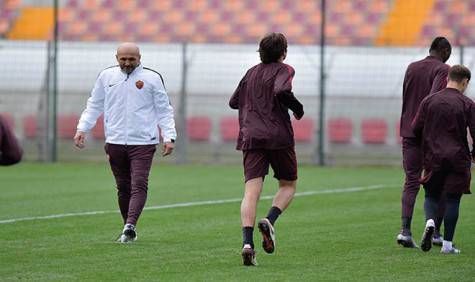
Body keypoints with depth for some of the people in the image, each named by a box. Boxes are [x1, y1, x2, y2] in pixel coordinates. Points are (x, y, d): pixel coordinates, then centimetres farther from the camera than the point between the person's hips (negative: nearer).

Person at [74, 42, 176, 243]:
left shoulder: (152, 78, 3)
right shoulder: (106, 76, 10)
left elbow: (164, 110, 6)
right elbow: (94, 106, 17)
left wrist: (168, 137, -4)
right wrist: (82, 129, 5)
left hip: (143, 143, -3)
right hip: (115, 142, 3)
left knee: (139, 186, -15)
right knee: (123, 187, 7)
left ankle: (130, 226, -24)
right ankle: (129, 230, 16)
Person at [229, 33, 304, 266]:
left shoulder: (251, 73, 18)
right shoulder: (283, 70, 0)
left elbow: (234, 102, 24)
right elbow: (282, 91, -20)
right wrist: (298, 109, -5)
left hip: (251, 138, 4)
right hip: (279, 137, -4)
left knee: (251, 192, -5)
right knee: (288, 185, 16)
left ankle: (247, 242, -23)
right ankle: (269, 221, -12)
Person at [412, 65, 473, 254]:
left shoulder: (429, 101, 1)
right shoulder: (467, 104, -5)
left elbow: (416, 129, 1)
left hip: (433, 158, 2)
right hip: (458, 159, -2)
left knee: (432, 195, 15)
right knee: (452, 200, 6)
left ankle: (430, 221, -16)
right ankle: (447, 244, 5)